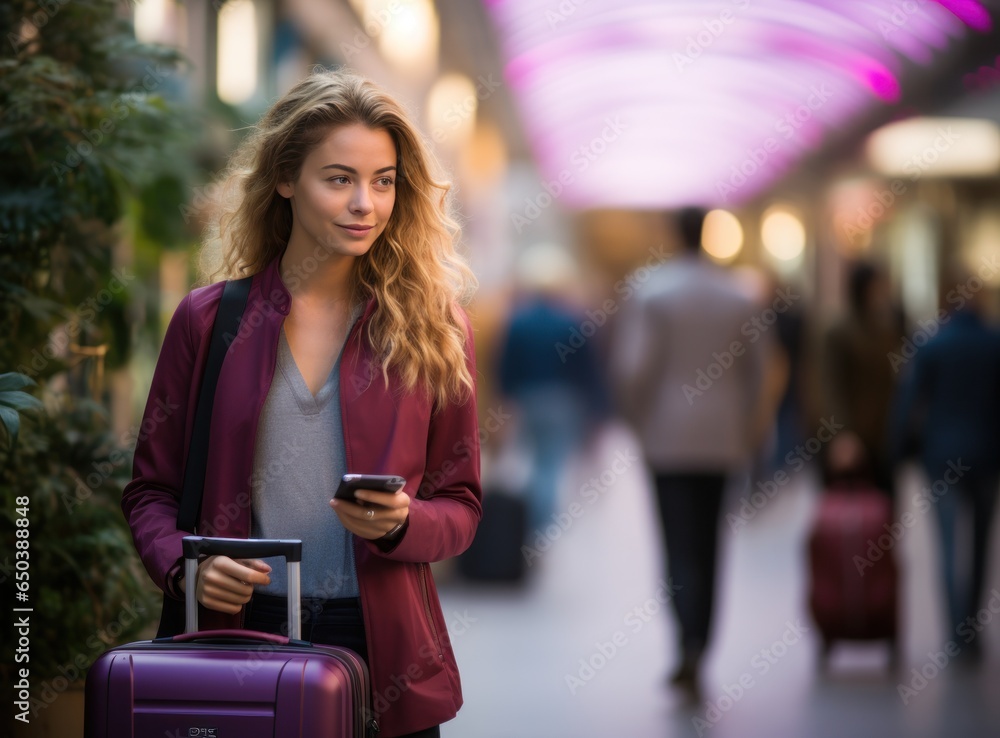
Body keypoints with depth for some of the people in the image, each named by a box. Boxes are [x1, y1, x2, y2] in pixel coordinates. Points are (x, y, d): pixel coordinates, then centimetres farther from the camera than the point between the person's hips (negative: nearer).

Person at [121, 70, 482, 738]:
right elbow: (152, 488, 8)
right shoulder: (209, 320, 3)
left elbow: (460, 503, 7)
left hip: (382, 645, 0)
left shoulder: (430, 329, 3)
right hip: (236, 633, 0)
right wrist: (184, 568, -12)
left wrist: (399, 524, -15)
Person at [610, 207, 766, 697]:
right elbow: (756, 368, 9)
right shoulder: (737, 296, 4)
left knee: (680, 547, -3)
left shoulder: (651, 293, -7)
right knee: (707, 547, 11)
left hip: (669, 436, -3)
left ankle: (689, 650, -18)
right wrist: (744, 428, 19)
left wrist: (636, 417, 4)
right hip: (721, 438, 3)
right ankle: (696, 656, 13)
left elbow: (635, 367, -13)